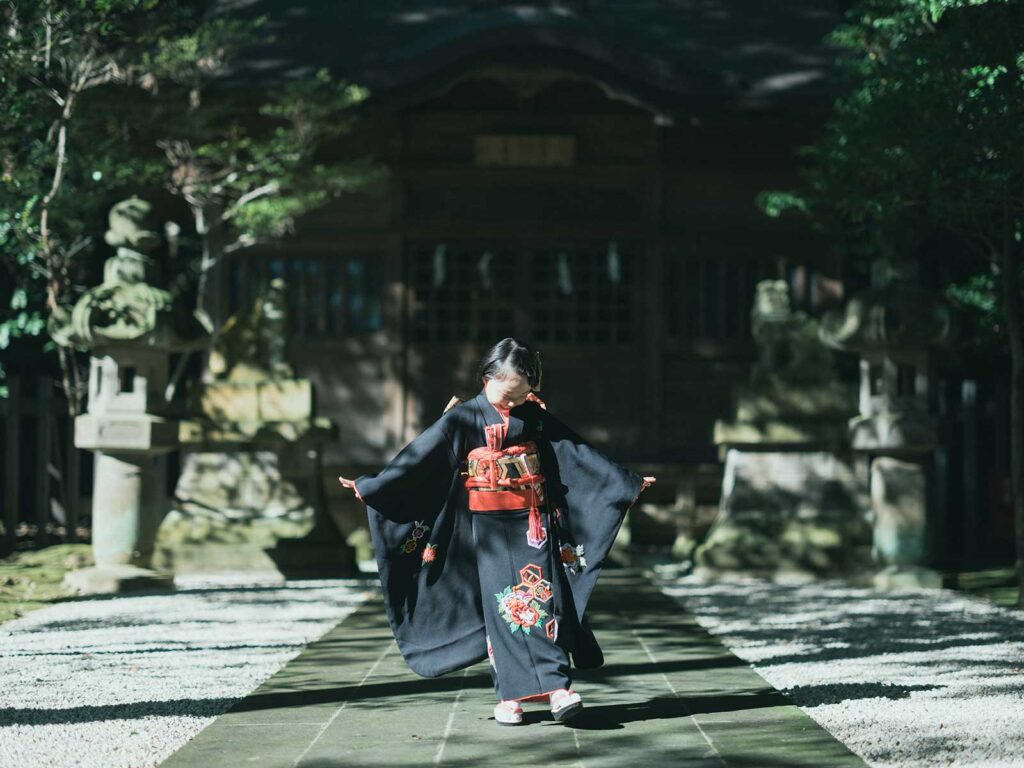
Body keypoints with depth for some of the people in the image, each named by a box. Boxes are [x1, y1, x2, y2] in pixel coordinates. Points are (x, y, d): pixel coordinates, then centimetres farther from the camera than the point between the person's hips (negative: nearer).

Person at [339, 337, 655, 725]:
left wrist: (626, 482, 12)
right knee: (501, 605, -3)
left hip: (534, 523, 2)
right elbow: (420, 455, -5)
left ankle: (557, 686, -12)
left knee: (543, 598, -8)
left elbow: (580, 454, 10)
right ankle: (509, 696, 0)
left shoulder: (535, 415, 6)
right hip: (489, 528, -2)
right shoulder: (464, 417, -3)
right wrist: (370, 486, -9)